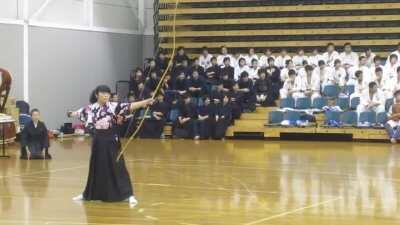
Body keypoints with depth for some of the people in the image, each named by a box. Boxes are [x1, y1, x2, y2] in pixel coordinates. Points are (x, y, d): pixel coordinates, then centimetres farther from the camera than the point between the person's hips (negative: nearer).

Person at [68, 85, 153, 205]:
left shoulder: (113, 106, -7)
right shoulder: (91, 108, 2)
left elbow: (129, 106, -17)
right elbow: (80, 112, 23)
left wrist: (145, 102, -28)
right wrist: (71, 114, 43)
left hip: (111, 141, -3)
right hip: (98, 141, 3)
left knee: (118, 167, -5)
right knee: (96, 168, 15)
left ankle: (129, 195, -3)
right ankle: (89, 194, 30)